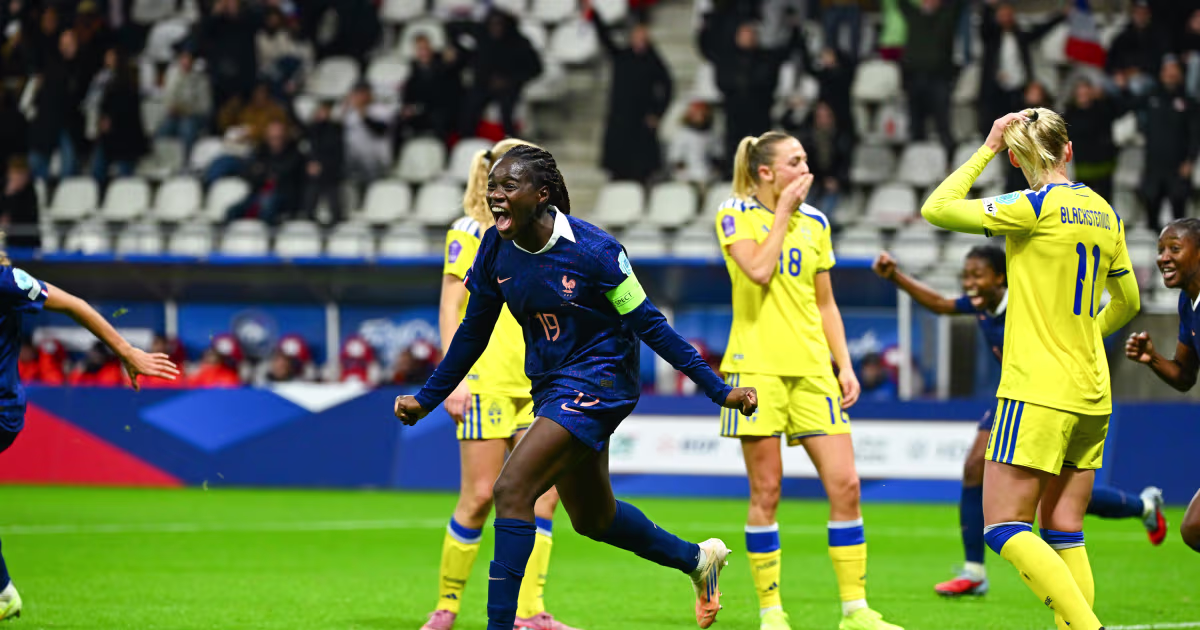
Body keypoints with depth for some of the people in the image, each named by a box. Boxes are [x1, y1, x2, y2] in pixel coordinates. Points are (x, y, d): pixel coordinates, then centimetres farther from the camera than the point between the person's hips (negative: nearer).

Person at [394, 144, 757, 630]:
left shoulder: (592, 249, -20)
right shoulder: (496, 248, -3)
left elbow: (648, 325, -14)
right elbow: (473, 332, 11)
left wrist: (718, 391, -13)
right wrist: (427, 399, 13)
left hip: (597, 382, -8)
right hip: (551, 386, 8)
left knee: (512, 489, -21)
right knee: (592, 518, 20)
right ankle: (697, 559, 44)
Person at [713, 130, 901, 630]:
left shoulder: (814, 222, 14)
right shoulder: (735, 215, -1)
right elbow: (758, 270, -18)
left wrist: (844, 364, 10)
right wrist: (782, 211, -9)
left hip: (812, 368, 4)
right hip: (758, 365, -4)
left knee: (844, 484, -4)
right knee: (766, 492, -3)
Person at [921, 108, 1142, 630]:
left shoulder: (1036, 206, -11)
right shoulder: (1104, 213, 10)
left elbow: (935, 209, -6)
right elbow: (1127, 302, 23)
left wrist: (986, 148, 3)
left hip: (1038, 391, -7)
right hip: (1091, 395, 7)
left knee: (1003, 528, -6)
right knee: (1063, 533, 9)